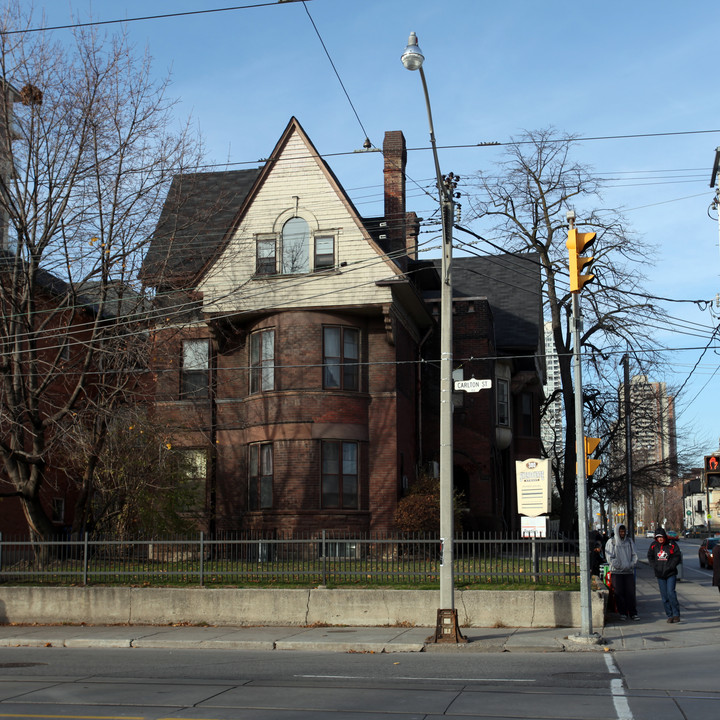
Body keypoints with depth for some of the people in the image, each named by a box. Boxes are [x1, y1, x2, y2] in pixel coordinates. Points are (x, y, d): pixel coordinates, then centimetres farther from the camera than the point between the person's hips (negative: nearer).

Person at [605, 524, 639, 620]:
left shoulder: (629, 541, 11)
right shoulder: (611, 542, 0)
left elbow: (634, 554, 10)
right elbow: (610, 557, -6)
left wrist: (632, 564, -7)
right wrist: (620, 566, -13)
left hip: (629, 571, 2)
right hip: (616, 572, -2)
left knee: (631, 592, 0)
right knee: (619, 593, 0)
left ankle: (633, 613, 6)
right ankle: (622, 613, 9)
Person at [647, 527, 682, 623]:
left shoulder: (672, 544, -4)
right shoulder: (653, 545, 6)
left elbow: (677, 556, -4)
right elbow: (650, 557, 12)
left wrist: (670, 566, -13)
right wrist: (655, 567, -2)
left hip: (671, 574, -4)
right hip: (660, 575, 4)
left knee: (671, 592, -15)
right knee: (664, 596, 4)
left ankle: (676, 614, -6)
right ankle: (670, 615, 11)